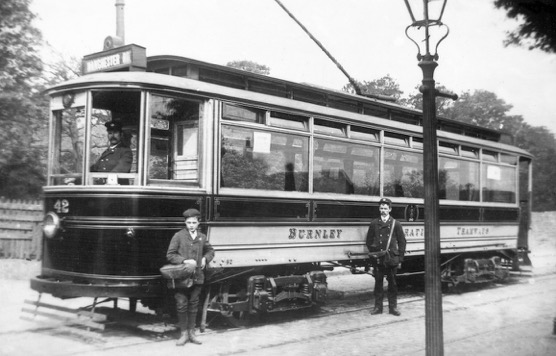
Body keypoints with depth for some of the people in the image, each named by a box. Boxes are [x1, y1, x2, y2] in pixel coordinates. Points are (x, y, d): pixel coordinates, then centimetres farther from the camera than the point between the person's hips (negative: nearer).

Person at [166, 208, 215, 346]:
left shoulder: (202, 237, 8)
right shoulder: (178, 236, -4)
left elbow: (210, 251, 25)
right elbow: (170, 255, -5)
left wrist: (205, 258, 5)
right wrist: (184, 261, -16)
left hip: (197, 277, 3)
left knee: (193, 305, 10)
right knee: (181, 305, -1)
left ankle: (191, 332, 21)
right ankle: (184, 333, 11)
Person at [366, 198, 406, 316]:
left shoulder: (396, 224, 3)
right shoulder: (374, 224, 6)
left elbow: (402, 242, 4)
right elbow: (369, 241, 11)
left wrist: (400, 259, -1)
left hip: (392, 258, -1)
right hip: (378, 259, 1)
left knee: (392, 283, 5)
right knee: (378, 283, 5)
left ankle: (393, 307, 14)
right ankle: (378, 306, 13)